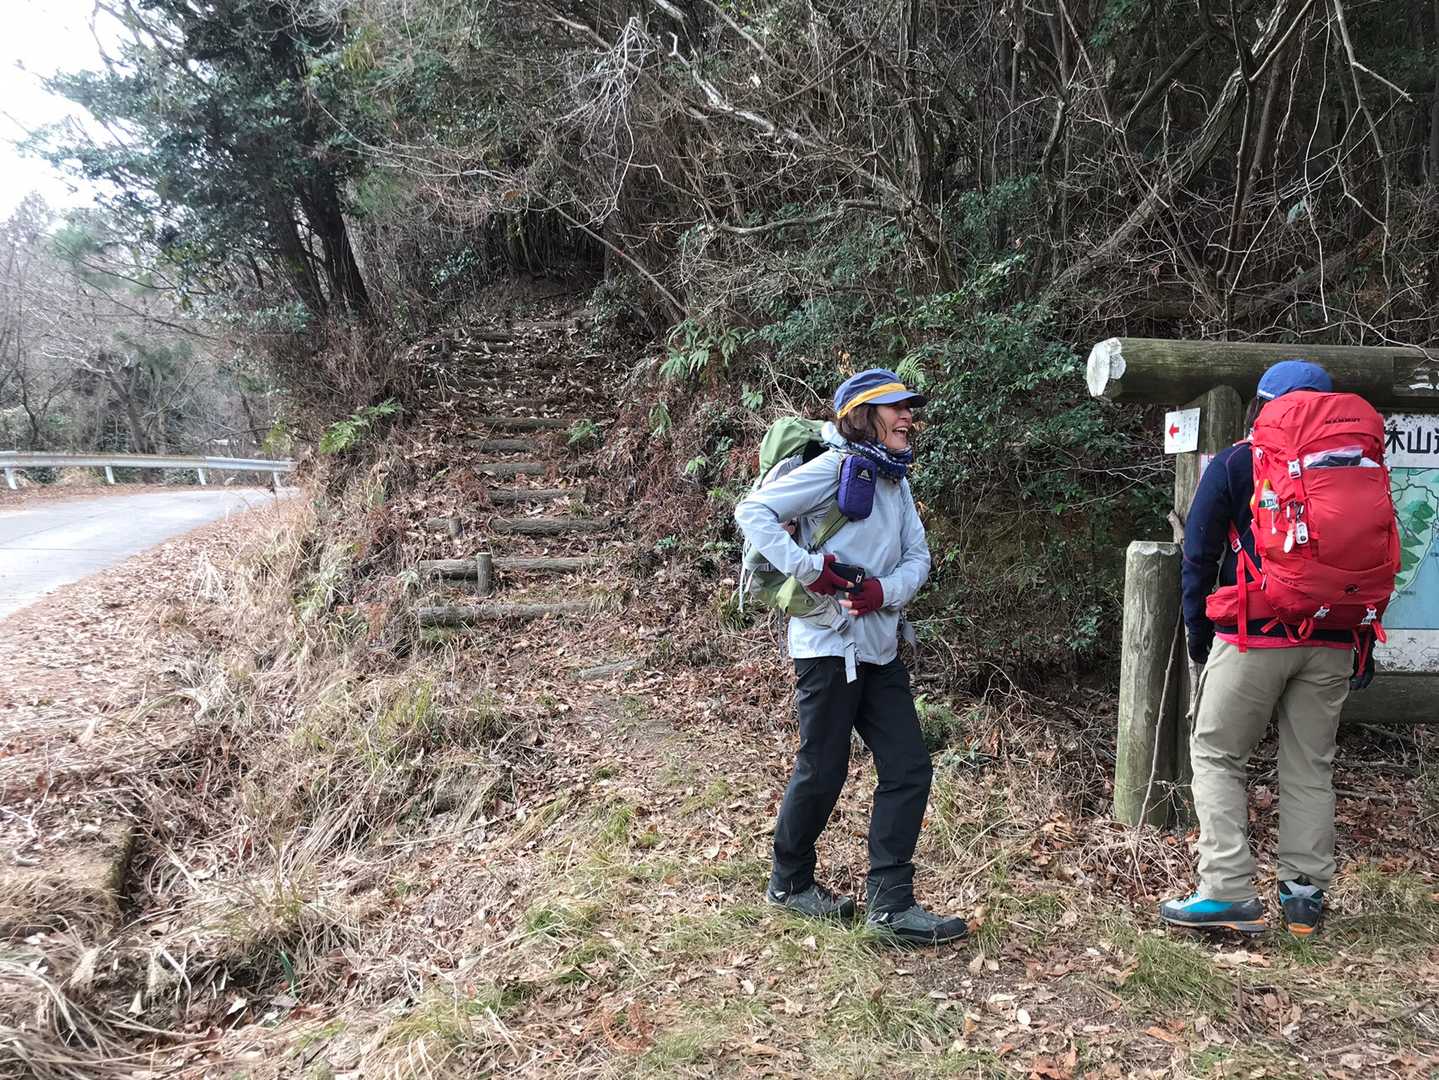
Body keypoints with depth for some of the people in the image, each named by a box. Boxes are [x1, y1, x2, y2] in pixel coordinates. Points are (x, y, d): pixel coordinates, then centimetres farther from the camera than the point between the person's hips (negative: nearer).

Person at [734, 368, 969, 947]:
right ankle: (789, 881, 26)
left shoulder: (896, 483, 14)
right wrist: (808, 567, -23)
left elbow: (917, 558, 9)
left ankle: (890, 902, 11)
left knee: (909, 768, 4)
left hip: (879, 648, 8)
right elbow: (752, 511, -16)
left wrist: (884, 590, -12)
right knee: (822, 771, 4)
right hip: (828, 644, -8)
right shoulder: (833, 469, -11)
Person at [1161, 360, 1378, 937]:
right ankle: (1305, 892, 15)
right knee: (1311, 765, 12)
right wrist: (1363, 645, 19)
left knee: (1216, 756, 3)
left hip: (1254, 638, -4)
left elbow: (1199, 556, -1)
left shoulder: (1234, 465, -1)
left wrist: (1198, 632, 8)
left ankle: (1229, 892, -4)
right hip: (1331, 643, 4)